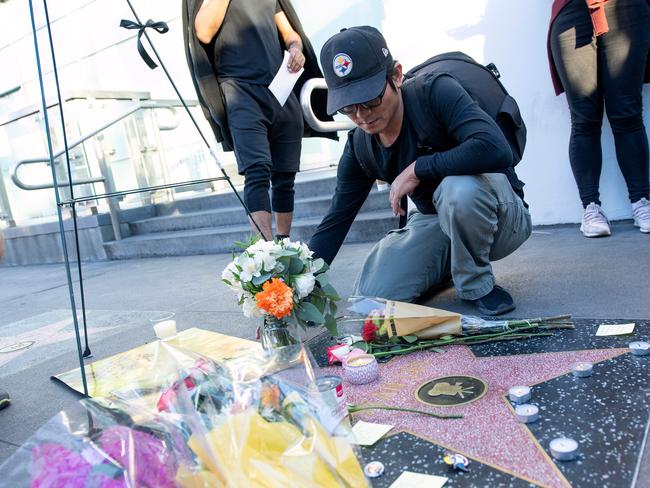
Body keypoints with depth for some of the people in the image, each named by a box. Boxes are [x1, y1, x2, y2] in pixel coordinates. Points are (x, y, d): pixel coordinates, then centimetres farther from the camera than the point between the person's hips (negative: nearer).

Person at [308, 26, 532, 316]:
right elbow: (335, 222, -5)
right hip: (433, 223, 5)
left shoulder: (436, 94, -24)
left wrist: (416, 169, -31)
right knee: (372, 297, -13)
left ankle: (477, 285, -11)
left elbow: (496, 150, -40)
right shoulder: (359, 148, -8)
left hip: (500, 217, -5)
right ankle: (450, 265, 15)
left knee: (460, 188, -40)